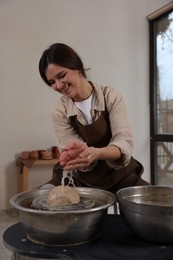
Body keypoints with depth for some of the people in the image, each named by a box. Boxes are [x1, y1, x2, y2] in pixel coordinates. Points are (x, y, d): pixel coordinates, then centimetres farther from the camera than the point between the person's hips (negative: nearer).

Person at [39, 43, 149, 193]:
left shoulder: (111, 96, -11)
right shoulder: (59, 112, -8)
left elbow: (125, 142, -21)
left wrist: (95, 153, -42)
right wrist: (77, 153, -38)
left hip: (121, 177, 0)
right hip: (83, 182, 1)